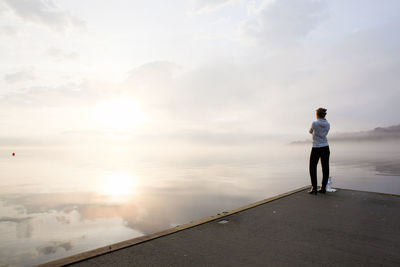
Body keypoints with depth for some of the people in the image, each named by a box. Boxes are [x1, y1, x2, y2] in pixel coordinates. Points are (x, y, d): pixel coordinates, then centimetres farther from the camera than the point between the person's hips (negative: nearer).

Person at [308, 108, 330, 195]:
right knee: (325, 168, 9)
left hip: (316, 149, -5)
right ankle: (323, 188, 15)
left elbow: (311, 132, 6)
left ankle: (314, 188, 1)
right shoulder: (328, 124, 3)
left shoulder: (314, 123, -13)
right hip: (325, 148, 5)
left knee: (312, 168, 5)